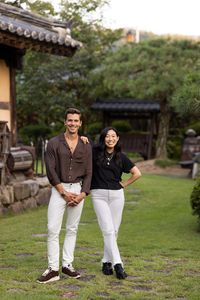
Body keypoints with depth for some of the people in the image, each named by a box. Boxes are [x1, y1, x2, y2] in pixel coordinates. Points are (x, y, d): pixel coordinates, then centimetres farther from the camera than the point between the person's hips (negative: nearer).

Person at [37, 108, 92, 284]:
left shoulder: (86, 146, 5)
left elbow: (88, 172, 4)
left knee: (72, 229, 7)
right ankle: (53, 269, -4)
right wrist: (64, 193, -12)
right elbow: (51, 171, -7)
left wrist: (82, 194, -9)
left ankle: (67, 265, 16)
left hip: (78, 189, 3)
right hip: (59, 189, -2)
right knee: (53, 229, -8)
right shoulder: (54, 143, -3)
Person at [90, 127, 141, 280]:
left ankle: (107, 262, 19)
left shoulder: (121, 156, 5)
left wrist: (124, 184, 6)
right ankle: (118, 264, -11)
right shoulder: (95, 152, 0)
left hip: (117, 195, 3)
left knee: (114, 231, 5)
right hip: (99, 195, -2)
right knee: (108, 230, -10)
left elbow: (137, 173, 10)